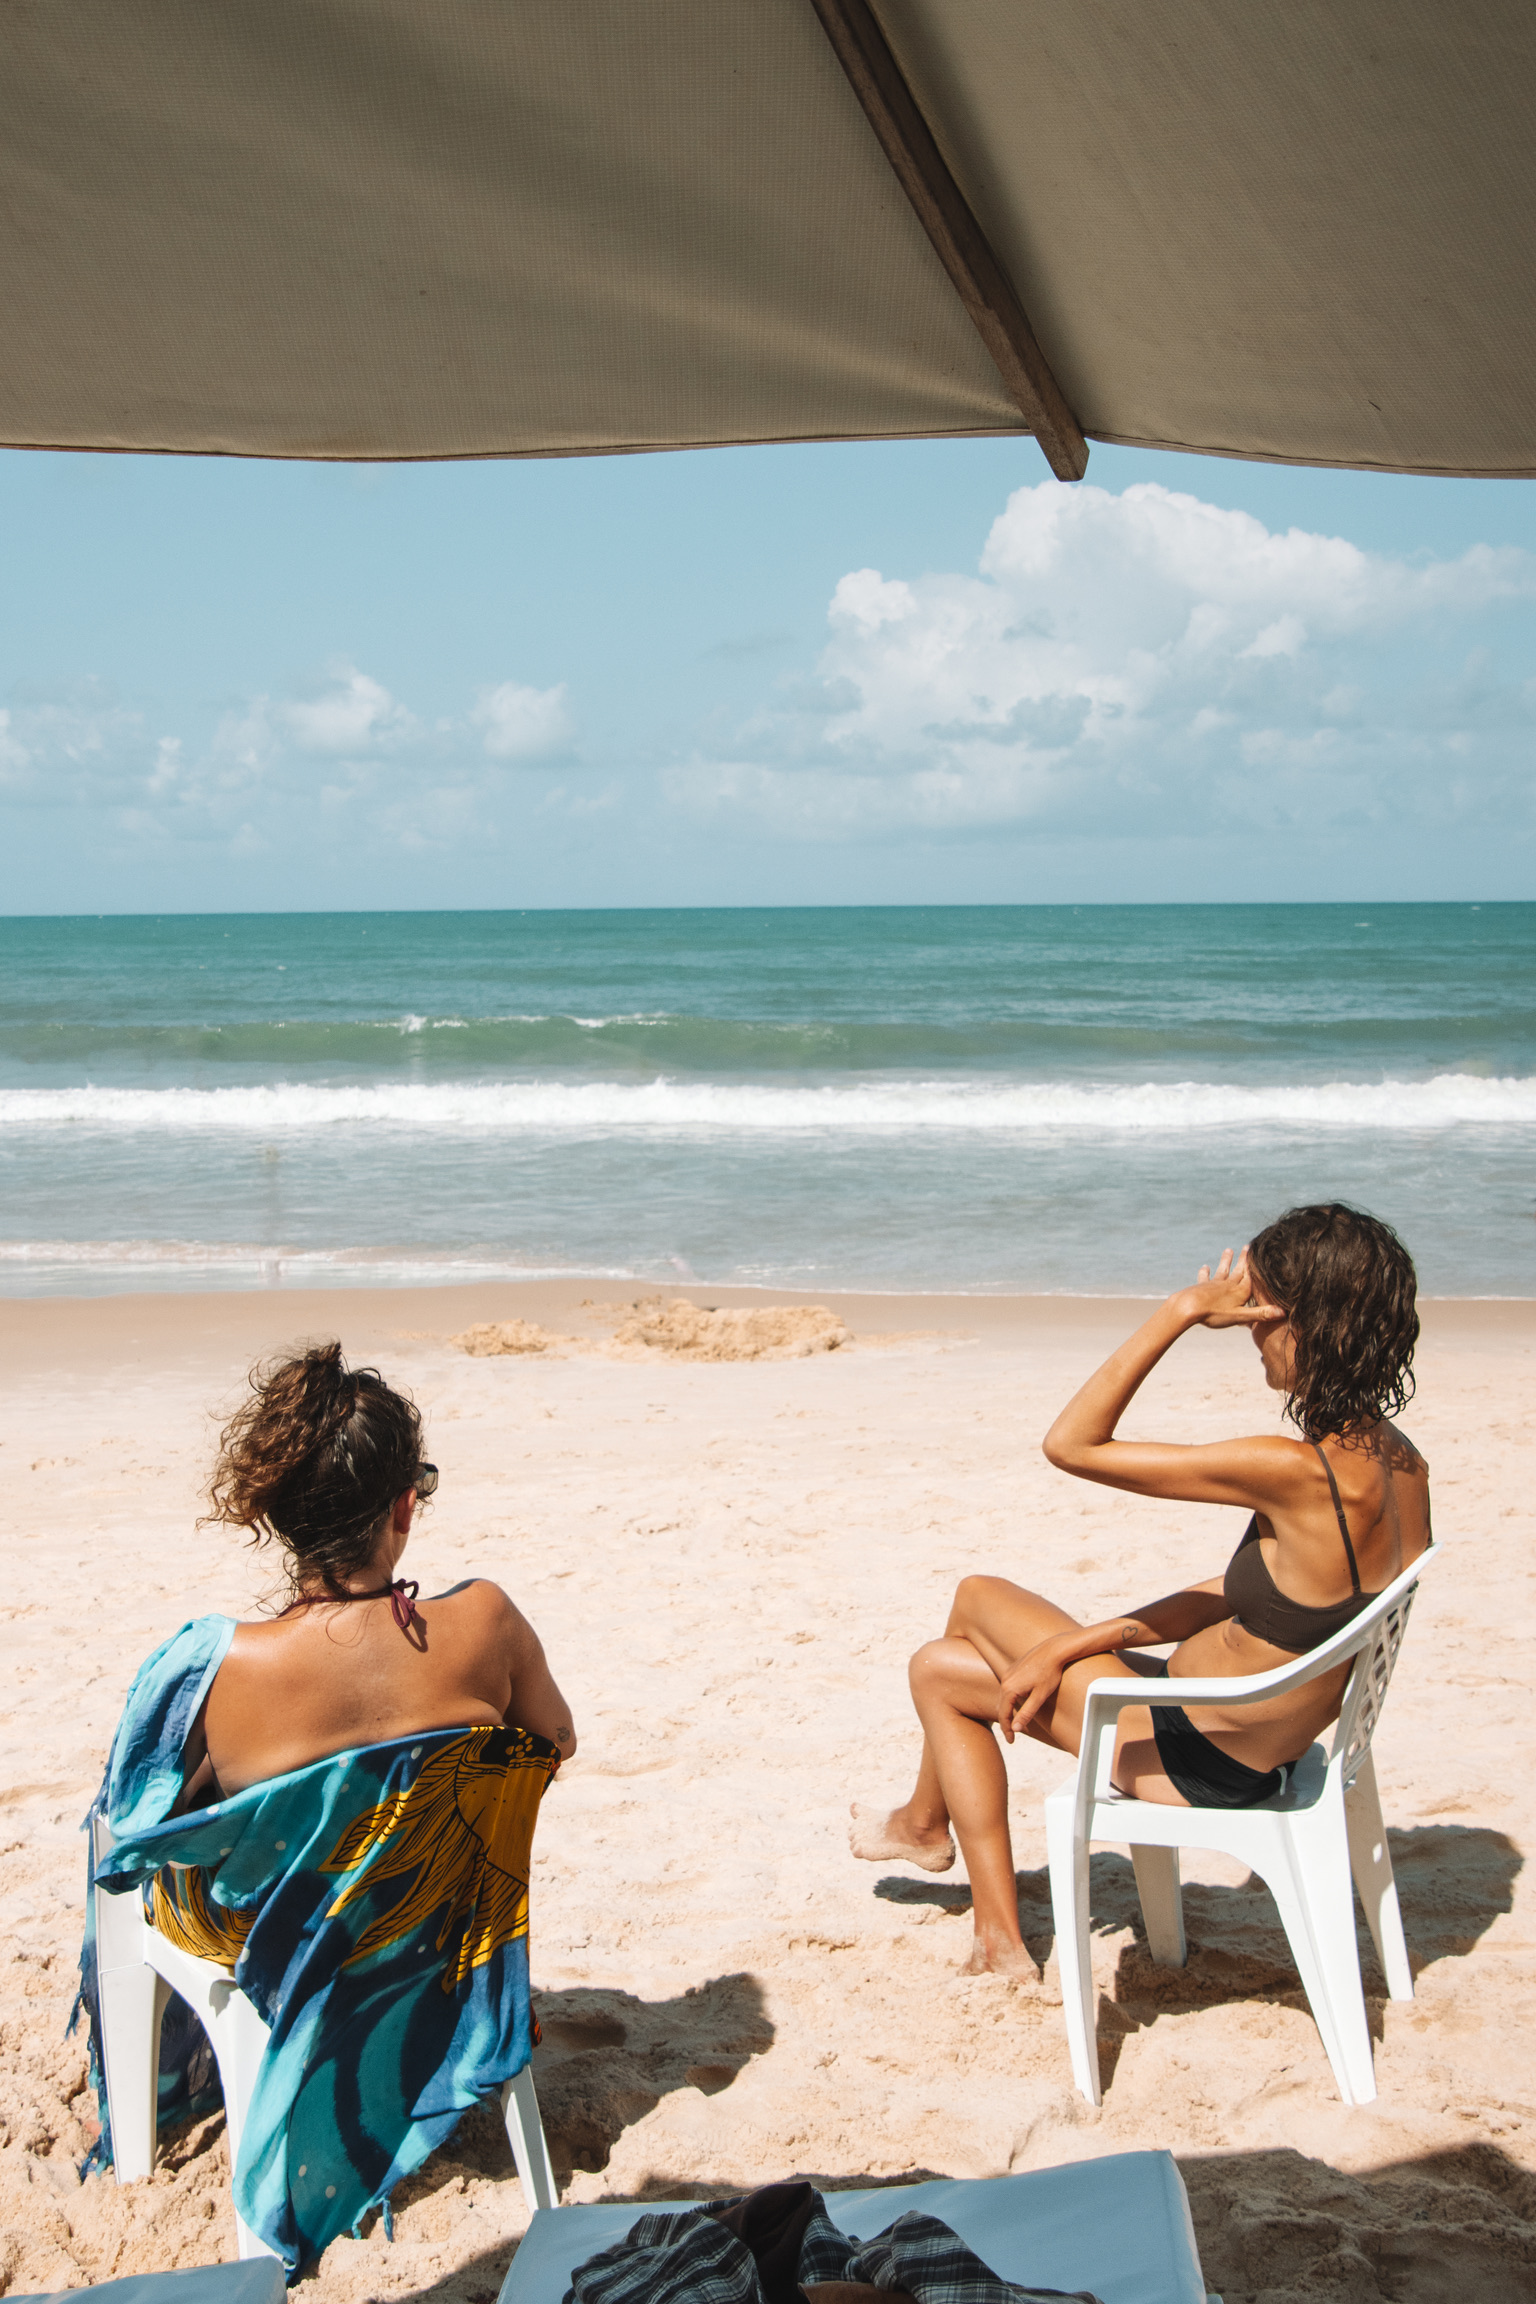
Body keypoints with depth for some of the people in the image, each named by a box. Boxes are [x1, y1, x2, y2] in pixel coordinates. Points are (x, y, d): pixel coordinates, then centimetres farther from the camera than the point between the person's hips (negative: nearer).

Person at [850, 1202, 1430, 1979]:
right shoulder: (1399, 1463, -6)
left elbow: (1070, 1444, -27)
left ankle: (925, 1823, 46)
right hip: (1258, 1747, 9)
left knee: (939, 1669, 11)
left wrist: (1182, 1312, -23)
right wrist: (1073, 1644, 2)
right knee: (978, 1596, 19)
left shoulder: (1296, 1472, -34)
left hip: (1199, 1762, -9)